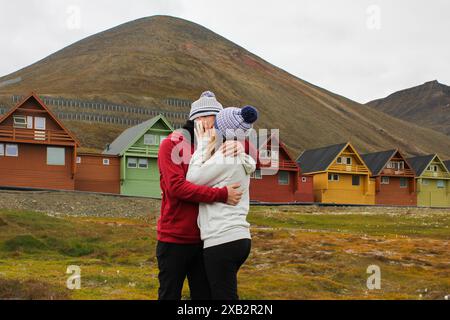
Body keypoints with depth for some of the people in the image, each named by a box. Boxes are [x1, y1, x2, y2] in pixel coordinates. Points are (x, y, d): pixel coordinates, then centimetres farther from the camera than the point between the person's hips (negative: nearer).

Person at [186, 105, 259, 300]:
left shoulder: (225, 158, -14)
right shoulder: (241, 160, 13)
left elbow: (192, 179, -7)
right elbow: (207, 178, 13)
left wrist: (203, 145, -1)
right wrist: (209, 148, 13)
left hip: (222, 241, -9)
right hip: (238, 238, 9)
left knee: (223, 296, -1)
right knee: (223, 293, 20)